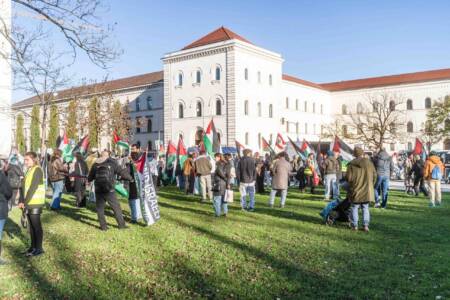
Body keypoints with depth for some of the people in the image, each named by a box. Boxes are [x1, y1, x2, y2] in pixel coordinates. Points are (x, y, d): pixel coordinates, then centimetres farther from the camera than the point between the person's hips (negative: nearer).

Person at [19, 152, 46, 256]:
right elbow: (24, 186, 11)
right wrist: (21, 201, 1)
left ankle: (39, 248, 9)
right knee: (31, 226, 14)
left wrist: (25, 202, -17)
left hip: (35, 203, -8)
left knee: (37, 226, 0)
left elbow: (33, 188, -18)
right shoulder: (29, 170, 14)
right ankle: (33, 246, 24)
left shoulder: (37, 170, -11)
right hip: (28, 203, 8)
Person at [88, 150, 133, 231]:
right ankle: (121, 224, 12)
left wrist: (89, 179, 41)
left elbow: (90, 178, 17)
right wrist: (130, 178, 11)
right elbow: (121, 172, -3)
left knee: (100, 208, 14)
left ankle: (103, 226, 15)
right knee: (116, 207, 7)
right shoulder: (112, 163, -2)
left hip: (98, 190, 3)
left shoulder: (95, 164, 9)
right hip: (109, 190, -3)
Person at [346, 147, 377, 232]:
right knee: (365, 208, 13)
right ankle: (366, 225, 9)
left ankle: (354, 225, 10)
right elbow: (374, 176, 5)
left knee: (354, 208, 9)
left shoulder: (351, 164, -11)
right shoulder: (369, 163, -1)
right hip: (367, 190, 3)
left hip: (355, 190, -2)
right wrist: (370, 185, 18)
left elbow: (348, 178, -11)